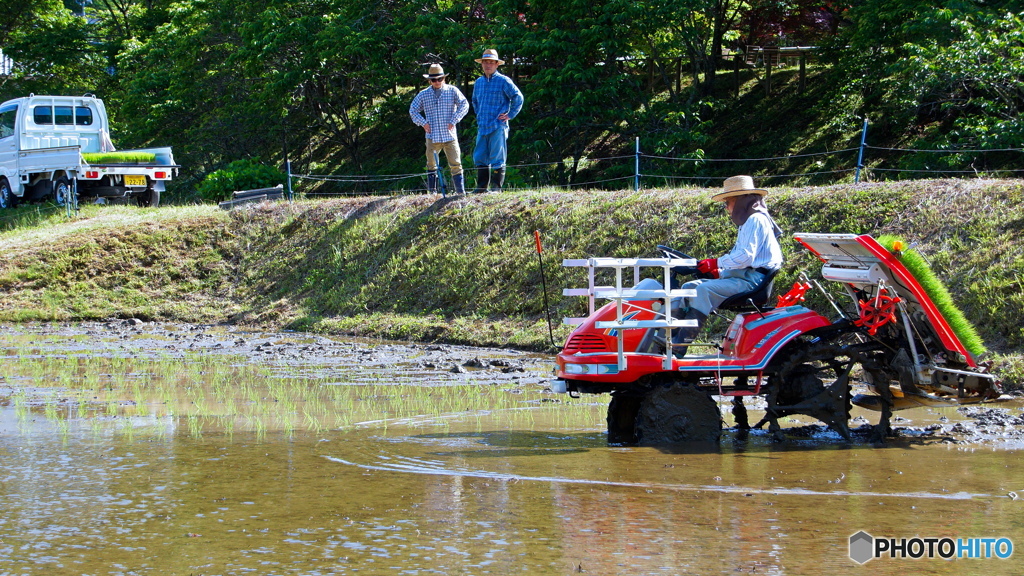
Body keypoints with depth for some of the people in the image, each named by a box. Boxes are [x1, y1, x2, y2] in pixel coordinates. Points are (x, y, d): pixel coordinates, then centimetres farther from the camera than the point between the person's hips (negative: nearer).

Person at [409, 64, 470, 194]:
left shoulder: (452, 91, 3)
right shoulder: (423, 94, 9)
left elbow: (464, 105, -1)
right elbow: (413, 110, 15)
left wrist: (453, 120, -9)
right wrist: (423, 123, 1)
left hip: (450, 135, -2)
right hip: (432, 137, 2)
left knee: (455, 164, -5)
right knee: (431, 165, 7)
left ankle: (461, 192, -4)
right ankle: (432, 192, 15)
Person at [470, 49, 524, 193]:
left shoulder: (503, 81, -4)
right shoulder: (478, 82, 17)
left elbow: (518, 97, -6)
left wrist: (510, 115, -6)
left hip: (498, 126, -6)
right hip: (482, 126, 7)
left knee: (497, 159, -5)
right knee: (479, 158, 5)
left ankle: (497, 187, -1)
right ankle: (482, 186, 11)